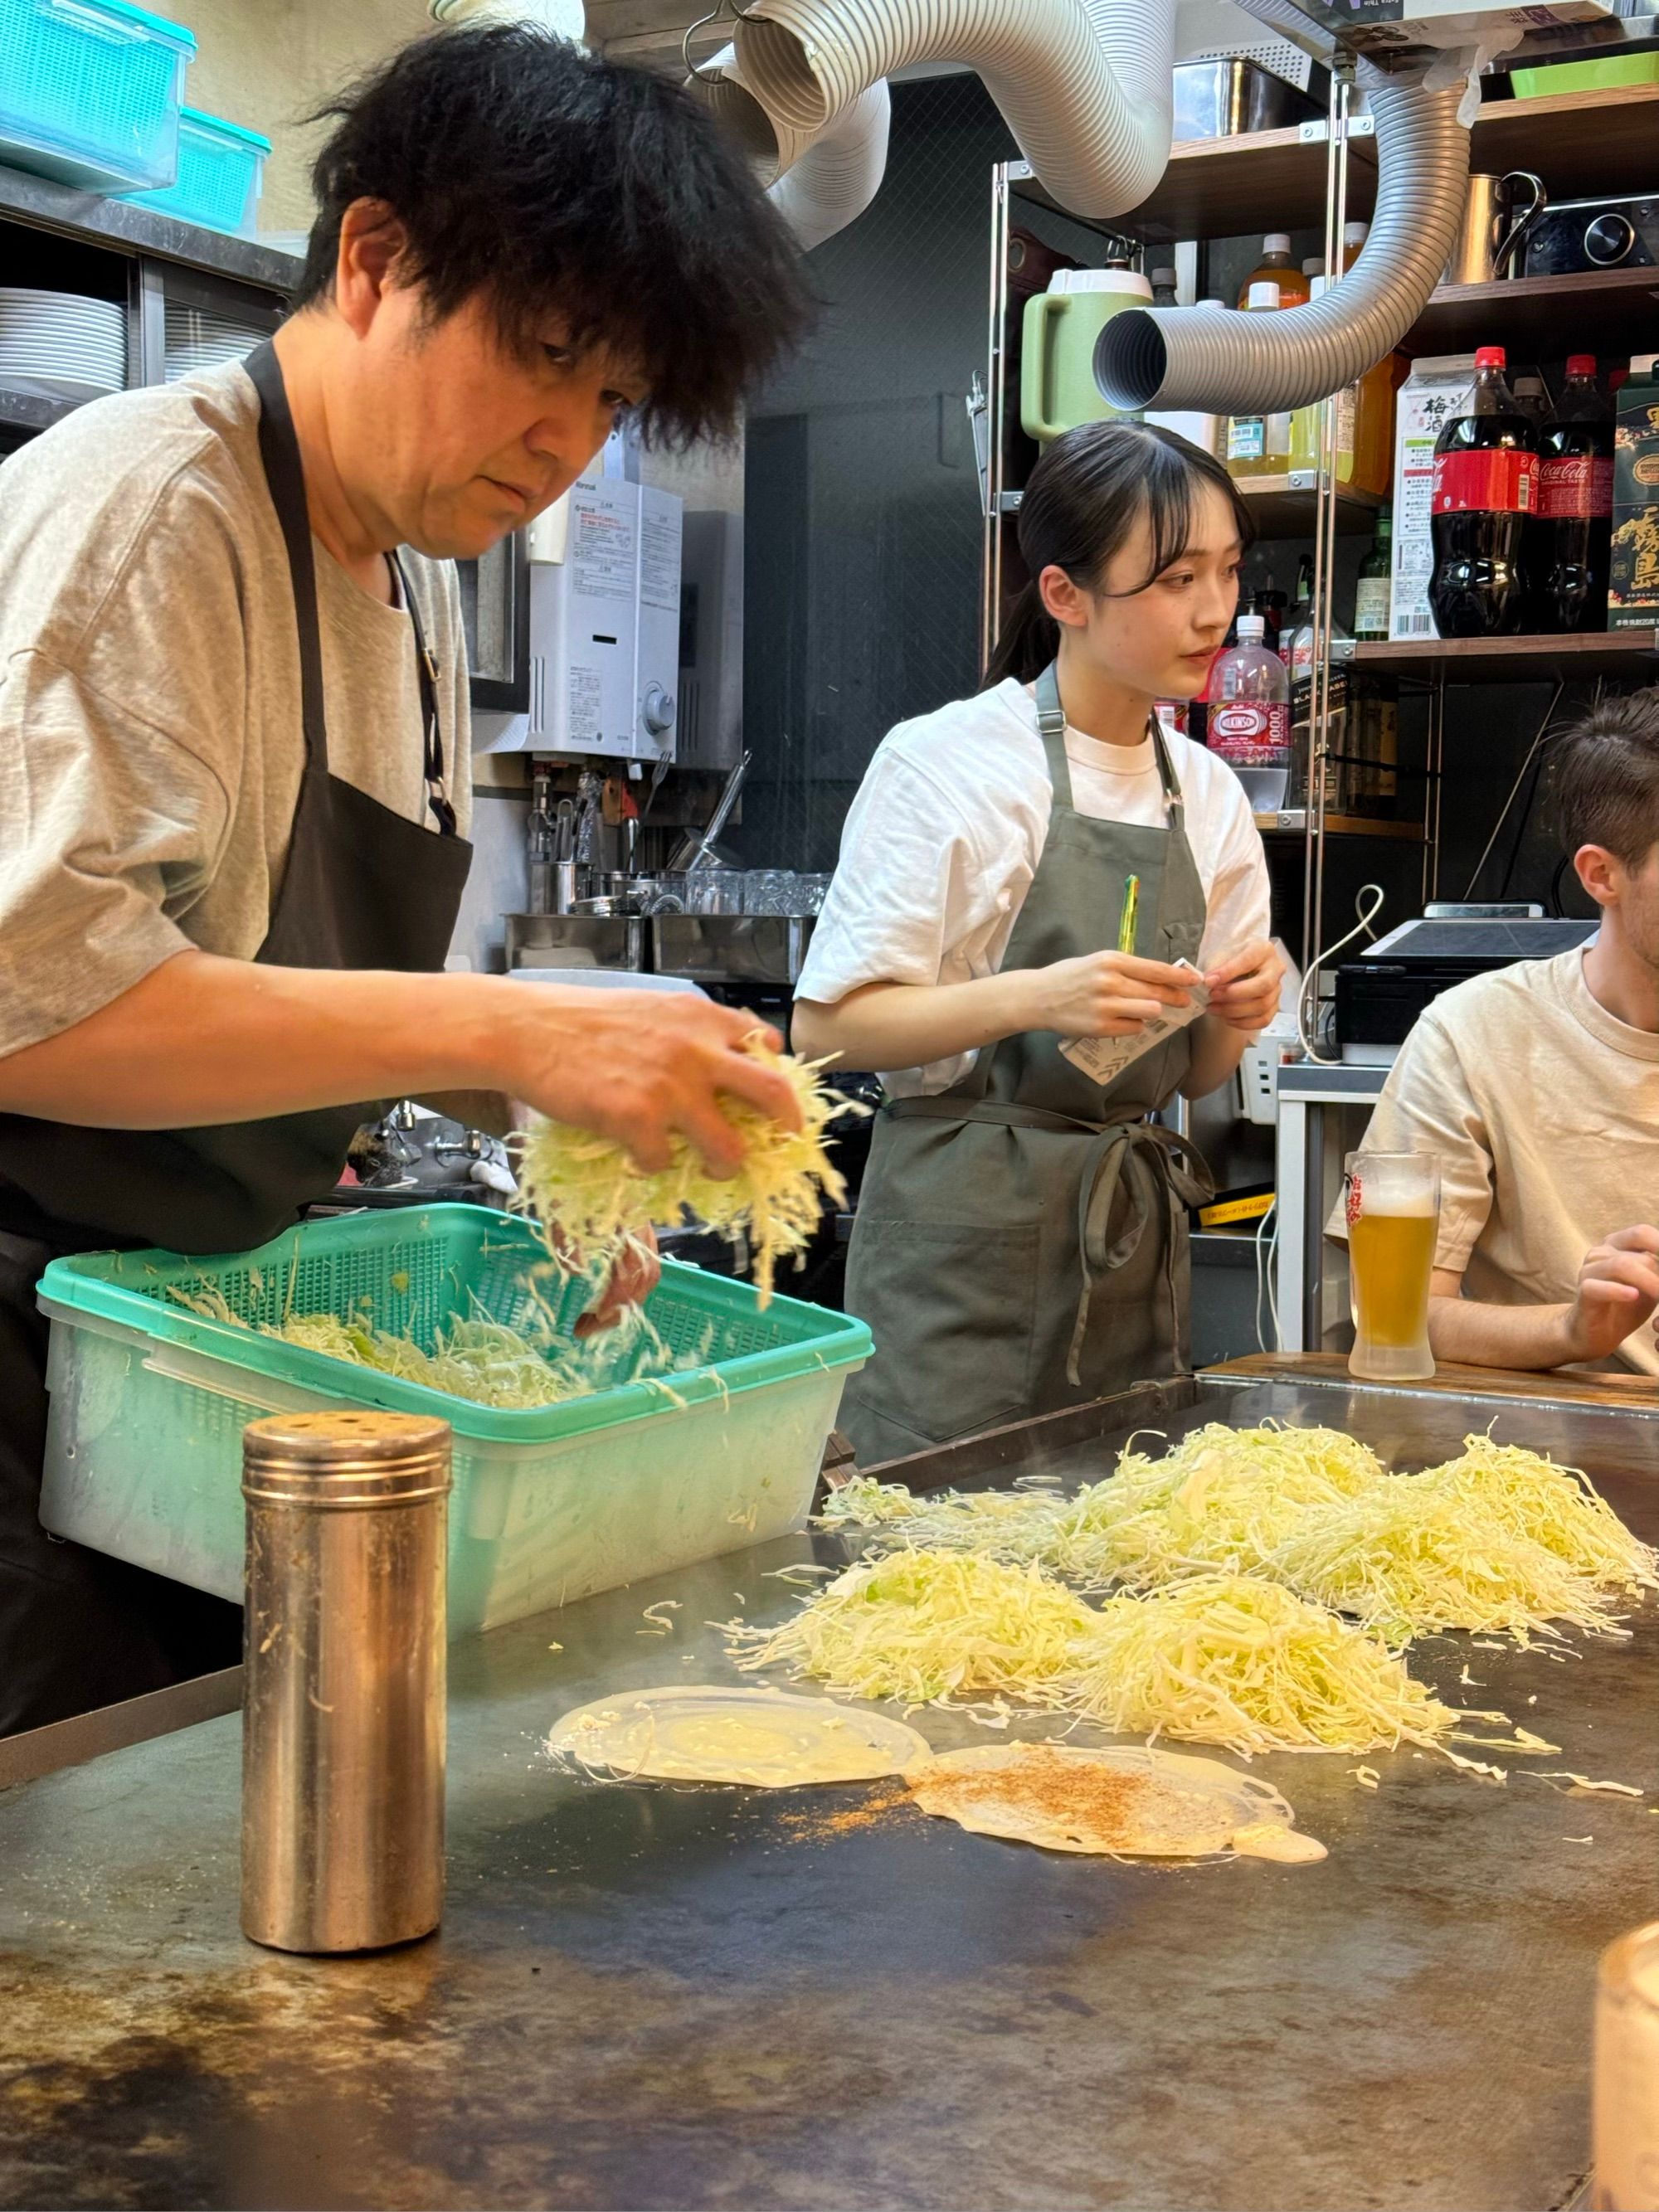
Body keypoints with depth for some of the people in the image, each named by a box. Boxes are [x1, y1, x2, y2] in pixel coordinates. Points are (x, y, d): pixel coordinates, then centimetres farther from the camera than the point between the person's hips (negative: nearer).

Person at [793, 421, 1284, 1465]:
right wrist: (1035, 997, -25)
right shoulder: (947, 763, -8)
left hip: (1133, 1235, 6)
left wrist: (1235, 1016, -8)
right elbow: (829, 1025, -12)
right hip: (967, 1231, -5)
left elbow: (1191, 1073, 14)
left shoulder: (1209, 793, 9)